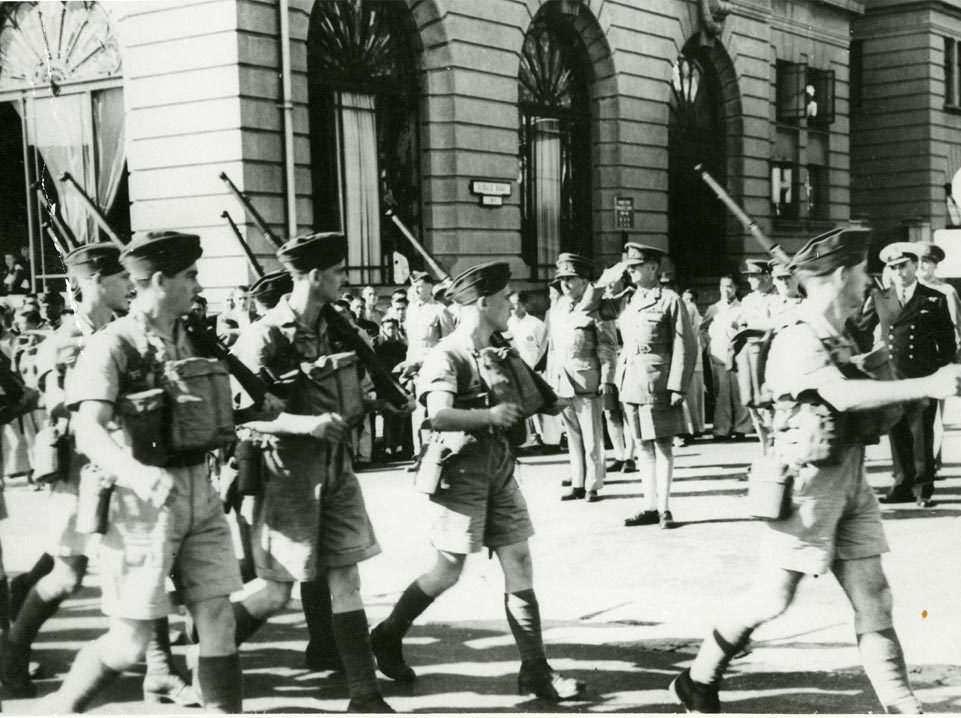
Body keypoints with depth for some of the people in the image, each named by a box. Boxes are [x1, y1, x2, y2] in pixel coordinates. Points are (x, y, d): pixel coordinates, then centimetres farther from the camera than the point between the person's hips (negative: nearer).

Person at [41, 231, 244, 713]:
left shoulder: (189, 339, 10)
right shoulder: (112, 345, -11)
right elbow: (88, 431, -24)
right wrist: (137, 473, -41)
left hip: (200, 494, 6)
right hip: (145, 501, -6)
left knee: (218, 624, 4)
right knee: (130, 642, 0)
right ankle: (60, 707, 24)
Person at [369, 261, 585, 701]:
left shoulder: (498, 352, 10)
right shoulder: (446, 356, -15)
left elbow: (516, 402, 20)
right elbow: (439, 417, -29)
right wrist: (491, 415, -27)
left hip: (499, 467, 7)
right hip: (461, 471, -7)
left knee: (519, 565, 4)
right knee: (448, 571, 5)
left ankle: (535, 671, 9)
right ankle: (387, 637, 27)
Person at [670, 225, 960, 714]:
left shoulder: (844, 339, 12)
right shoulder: (797, 342, -17)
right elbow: (843, 396, -31)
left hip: (851, 480, 8)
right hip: (809, 482, -8)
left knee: (873, 599, 5)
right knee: (773, 598, 3)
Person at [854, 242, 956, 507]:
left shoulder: (935, 300, 4)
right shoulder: (879, 299, 9)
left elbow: (948, 343, 7)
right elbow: (861, 332, 15)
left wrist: (940, 370, 1)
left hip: (923, 379, -2)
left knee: (921, 437, -2)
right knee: (897, 436, 5)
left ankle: (923, 488, 8)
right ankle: (903, 486, 13)